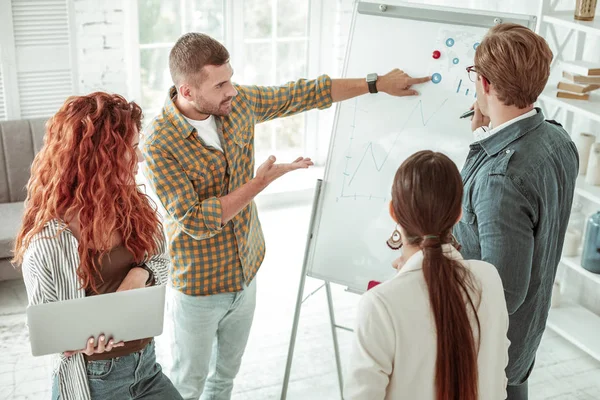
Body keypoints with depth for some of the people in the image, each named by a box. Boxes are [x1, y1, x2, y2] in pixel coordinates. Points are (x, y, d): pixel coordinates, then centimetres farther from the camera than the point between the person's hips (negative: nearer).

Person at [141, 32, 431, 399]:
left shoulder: (238, 103, -8)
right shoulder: (160, 145, -26)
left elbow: (303, 94, 2)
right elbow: (195, 221, -28)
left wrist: (377, 84, 3)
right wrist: (260, 183, -25)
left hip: (246, 273, 6)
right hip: (200, 287, -5)